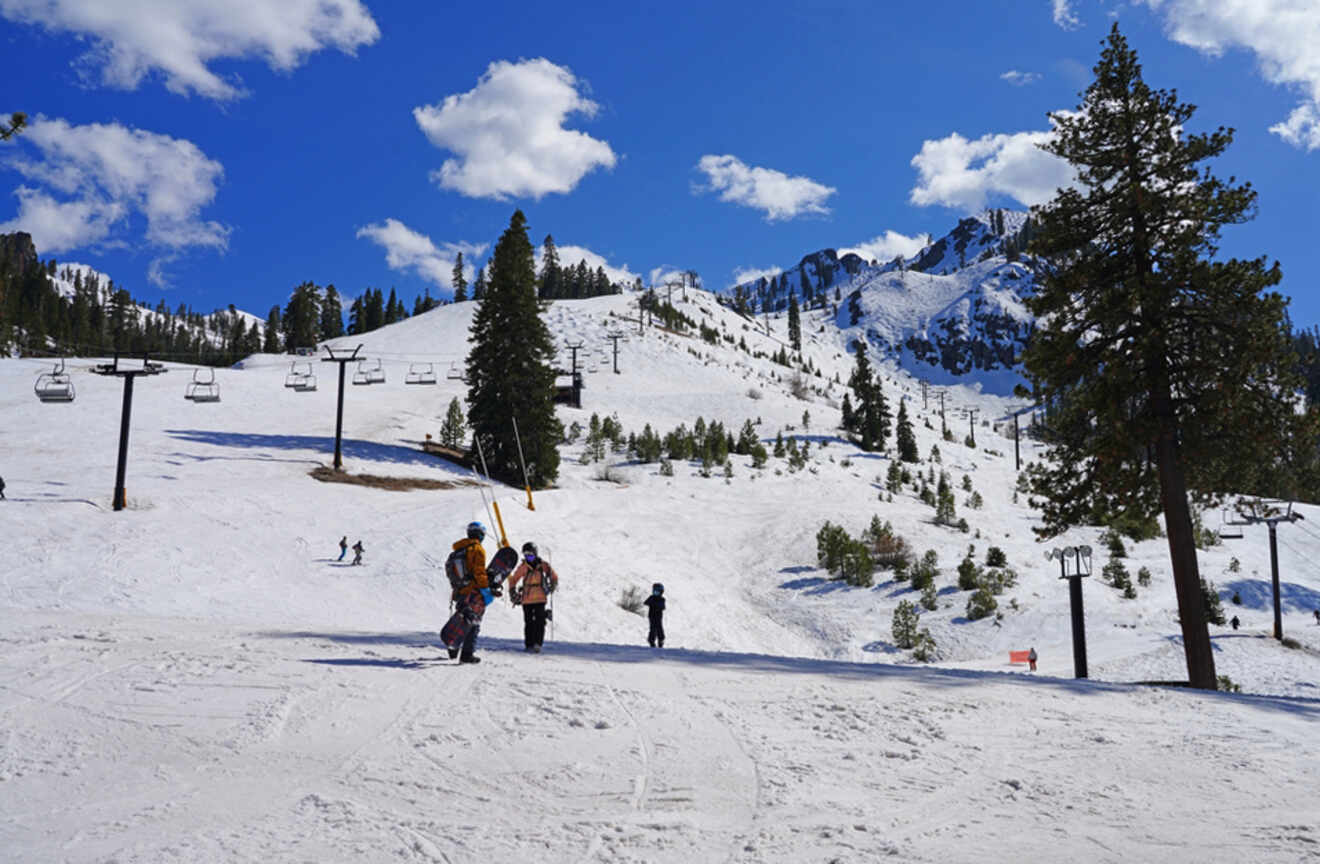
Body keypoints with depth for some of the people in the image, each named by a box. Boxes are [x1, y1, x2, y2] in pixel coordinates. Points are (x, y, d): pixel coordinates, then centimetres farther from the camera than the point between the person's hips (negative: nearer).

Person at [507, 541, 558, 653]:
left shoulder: (543, 565, 0)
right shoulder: (523, 567, 0)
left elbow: (554, 576, 11)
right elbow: (513, 579, 9)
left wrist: (552, 585, -5)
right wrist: (513, 592, 3)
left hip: (540, 598, -1)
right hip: (527, 599, 1)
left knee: (539, 621, -9)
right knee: (528, 622, 5)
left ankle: (538, 643, -10)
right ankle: (528, 644, 14)